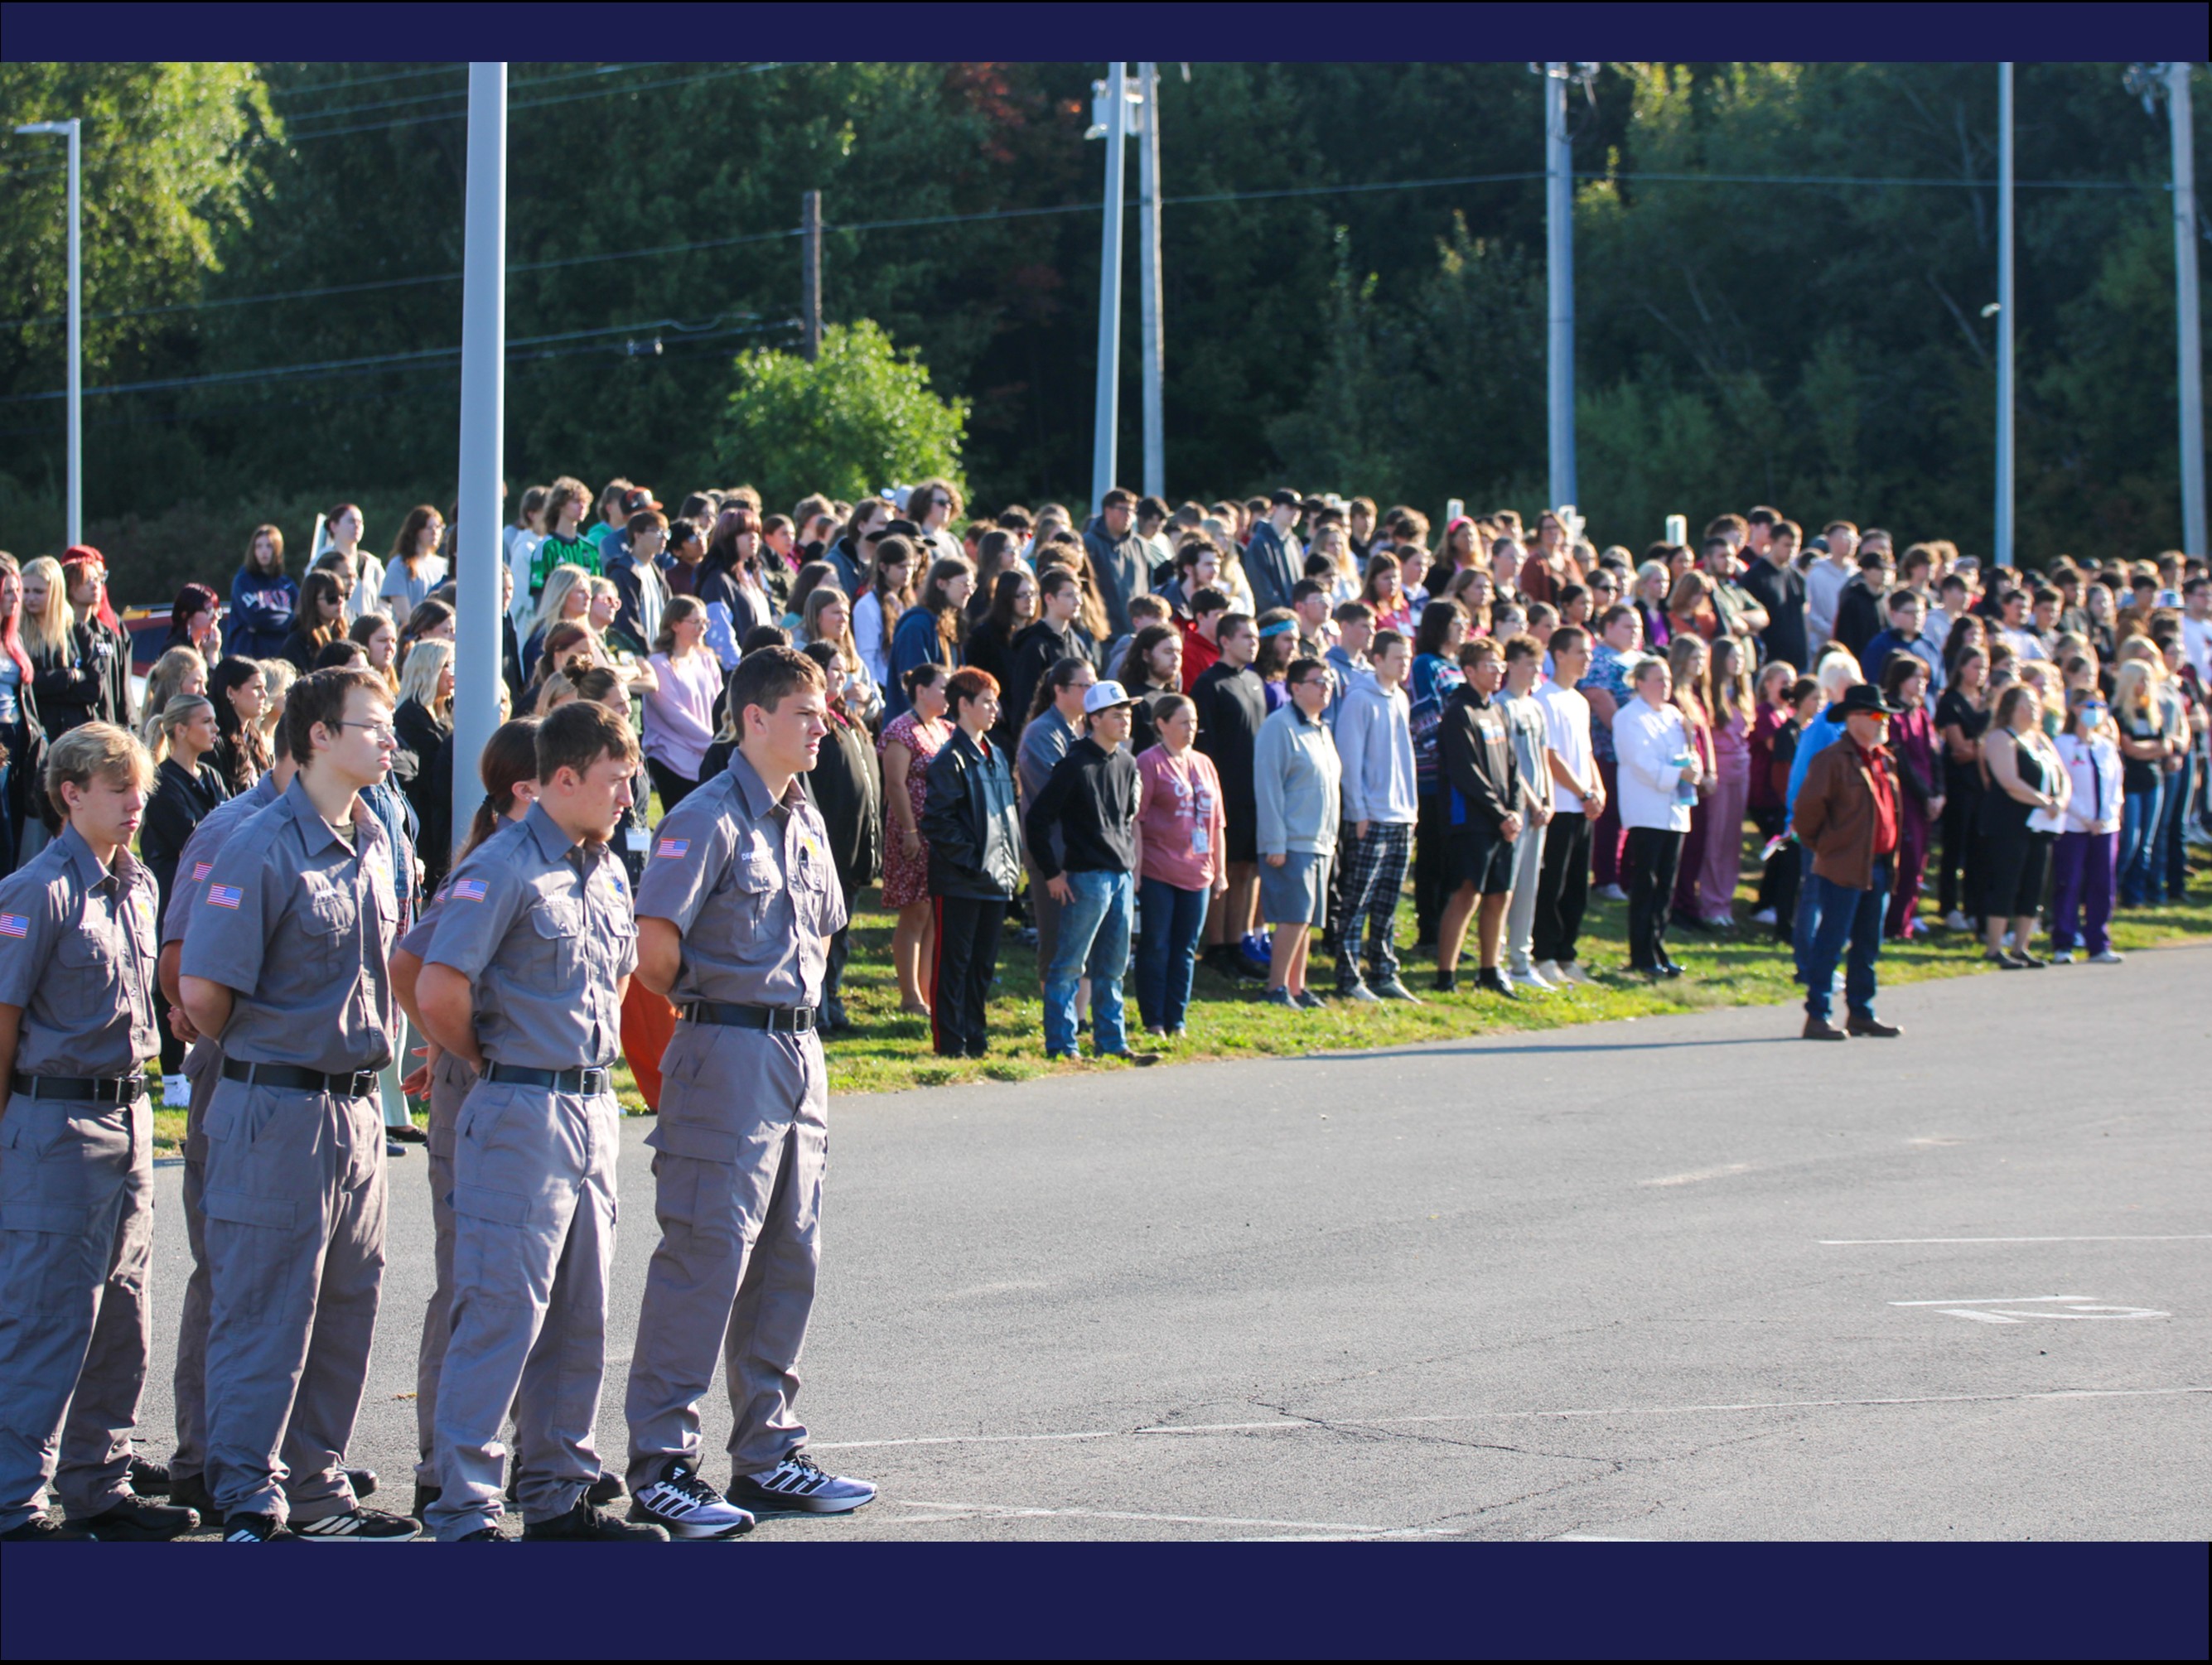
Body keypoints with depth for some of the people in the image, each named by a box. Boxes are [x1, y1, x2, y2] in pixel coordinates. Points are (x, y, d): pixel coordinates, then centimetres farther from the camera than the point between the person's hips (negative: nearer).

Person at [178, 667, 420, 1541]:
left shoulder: (372, 845, 10)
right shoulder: (263, 850, -14)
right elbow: (201, 987, -15)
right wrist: (255, 1053, 1)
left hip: (357, 1104, 8)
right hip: (278, 1110, -8)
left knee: (346, 1308, 12)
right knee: (265, 1311, -4)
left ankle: (317, 1490, 22)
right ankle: (249, 1501, 2)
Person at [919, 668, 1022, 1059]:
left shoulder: (995, 756, 15)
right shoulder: (951, 760, -10)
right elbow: (937, 821, -16)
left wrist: (1012, 863, 11)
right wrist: (970, 856, -17)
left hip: (996, 880, 8)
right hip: (958, 882, -8)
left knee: (984, 964, 12)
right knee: (952, 963, -2)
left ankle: (976, 1037, 19)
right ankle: (950, 1042, 1)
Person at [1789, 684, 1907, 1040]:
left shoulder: (1886, 761, 14)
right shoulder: (1833, 760, -12)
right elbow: (1807, 808, -16)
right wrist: (1820, 845, -6)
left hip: (1879, 866, 8)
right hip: (1843, 868, -8)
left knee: (1868, 945, 13)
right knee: (1830, 943, -6)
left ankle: (1861, 1013, 21)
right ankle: (1817, 1017, -4)